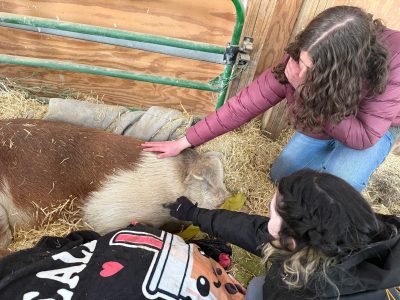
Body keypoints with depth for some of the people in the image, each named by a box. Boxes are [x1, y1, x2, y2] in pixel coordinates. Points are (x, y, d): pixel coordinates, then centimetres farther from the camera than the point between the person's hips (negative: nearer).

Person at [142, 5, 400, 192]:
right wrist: (185, 142, -31)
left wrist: (308, 91, -46)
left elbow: (362, 137, -36)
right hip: (318, 125, 3)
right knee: (282, 176, 7)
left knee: (341, 179, -30)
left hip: (375, 128, -2)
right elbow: (244, 104, -32)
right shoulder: (301, 61, -34)